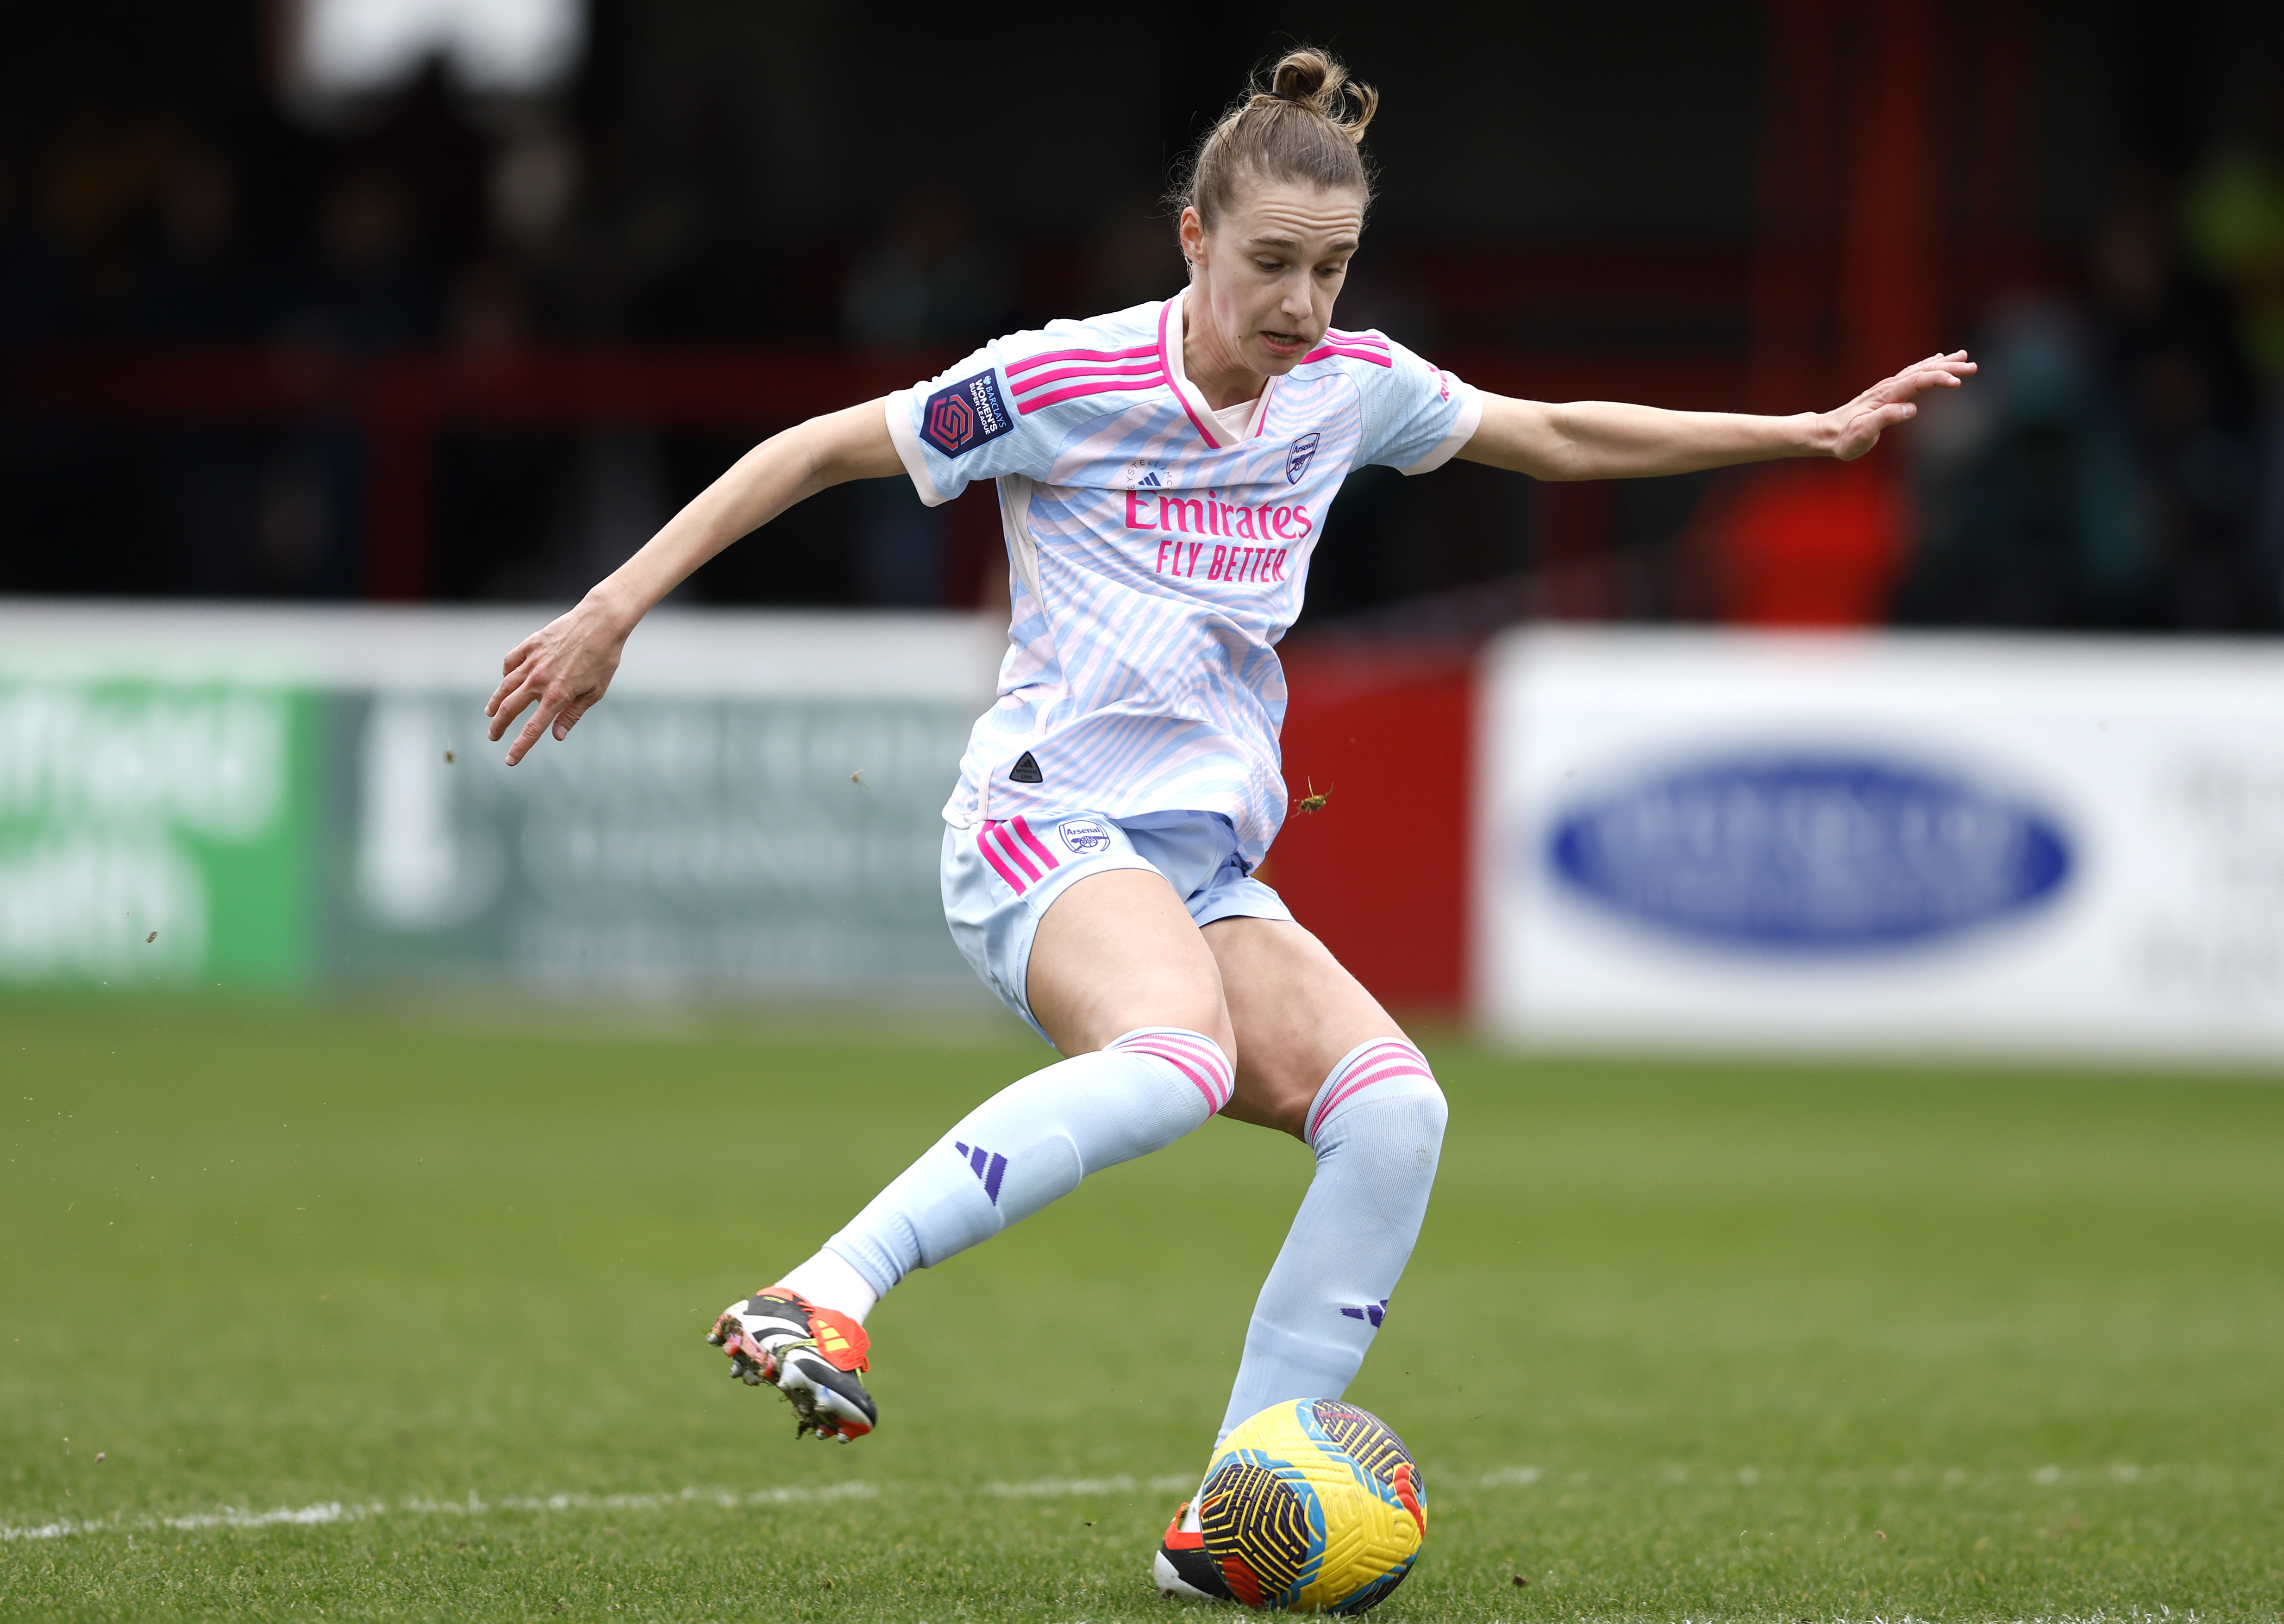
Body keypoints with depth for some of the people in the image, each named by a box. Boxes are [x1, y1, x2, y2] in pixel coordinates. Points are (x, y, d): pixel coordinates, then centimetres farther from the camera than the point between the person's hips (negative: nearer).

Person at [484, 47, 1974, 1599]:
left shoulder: (1352, 387, 10)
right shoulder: (1068, 381, -7)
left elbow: (1560, 436, 26)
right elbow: (816, 452, 0)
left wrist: (1806, 431, 26)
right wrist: (613, 612, -4)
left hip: (1212, 871, 7)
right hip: (1048, 825, -7)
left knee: (1391, 1098, -19)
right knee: (1176, 1056, -38)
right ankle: (822, 1295, -42)